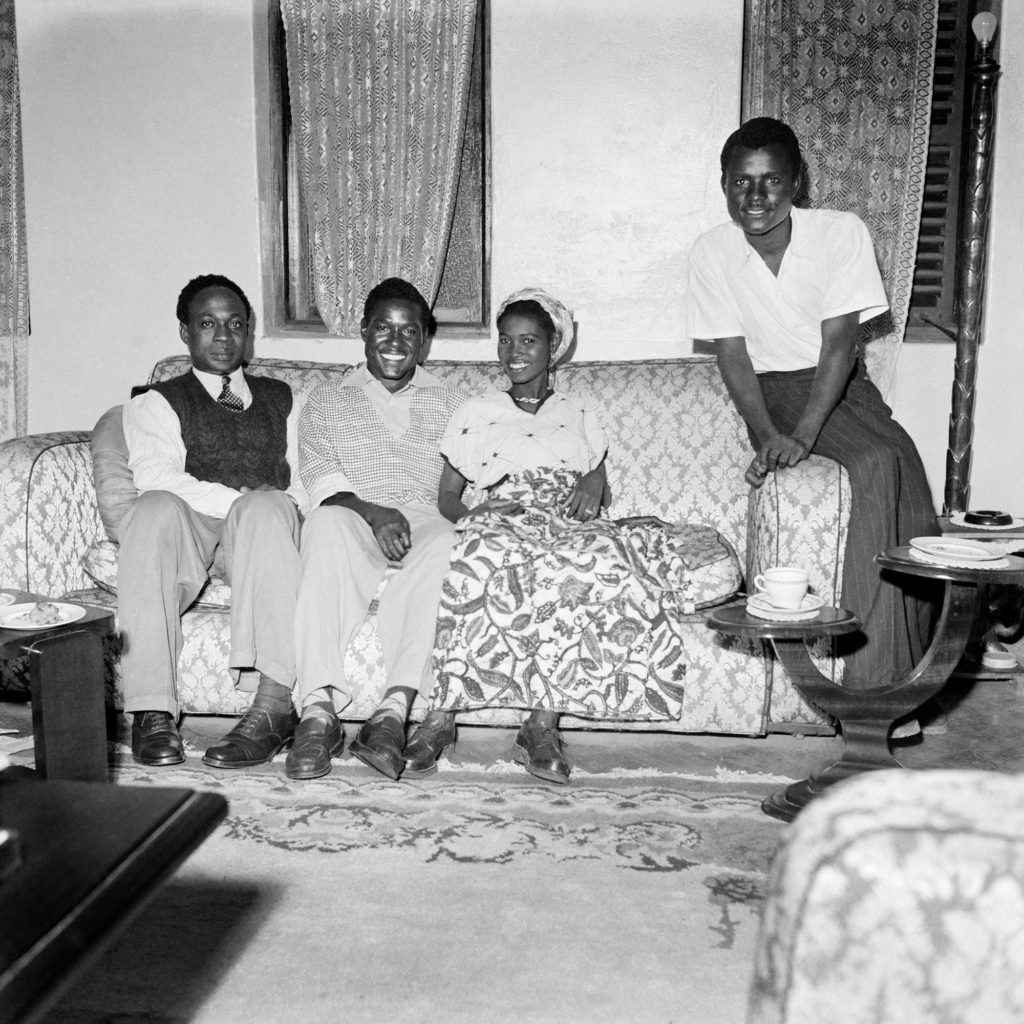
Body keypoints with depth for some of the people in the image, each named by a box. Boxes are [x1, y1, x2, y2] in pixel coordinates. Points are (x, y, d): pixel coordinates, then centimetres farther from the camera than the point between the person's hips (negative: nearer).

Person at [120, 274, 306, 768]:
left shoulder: (281, 398, 28)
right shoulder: (156, 403, 19)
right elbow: (157, 479, -2)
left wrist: (266, 506, -6)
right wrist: (241, 500, -15)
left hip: (262, 532, 1)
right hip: (187, 533, -1)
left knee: (267, 510, -34)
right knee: (155, 510, -35)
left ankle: (273, 703, -45)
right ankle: (152, 713, -38)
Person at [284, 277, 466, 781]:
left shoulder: (450, 404, 24)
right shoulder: (325, 402, 22)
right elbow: (320, 477, 4)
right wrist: (372, 512, -17)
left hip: (424, 519, 1)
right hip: (354, 518, 0)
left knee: (446, 542, -36)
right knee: (328, 522, -37)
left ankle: (392, 711, -43)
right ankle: (318, 711, -43)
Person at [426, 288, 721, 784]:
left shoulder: (579, 412, 27)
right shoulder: (476, 413, 23)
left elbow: (600, 492, 23)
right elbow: (446, 496, 17)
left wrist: (593, 488, -2)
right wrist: (470, 514, -7)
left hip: (571, 529, 1)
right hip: (505, 532, -1)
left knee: (597, 560, -37)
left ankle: (540, 723, -36)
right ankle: (544, 725, -36)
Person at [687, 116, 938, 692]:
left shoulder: (842, 233, -9)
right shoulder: (713, 252, -5)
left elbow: (839, 342, -15)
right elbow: (733, 355, -6)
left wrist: (802, 434, -27)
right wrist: (768, 435, -22)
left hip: (841, 384, 2)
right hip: (772, 390, -2)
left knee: (902, 466, -27)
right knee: (879, 462, -29)